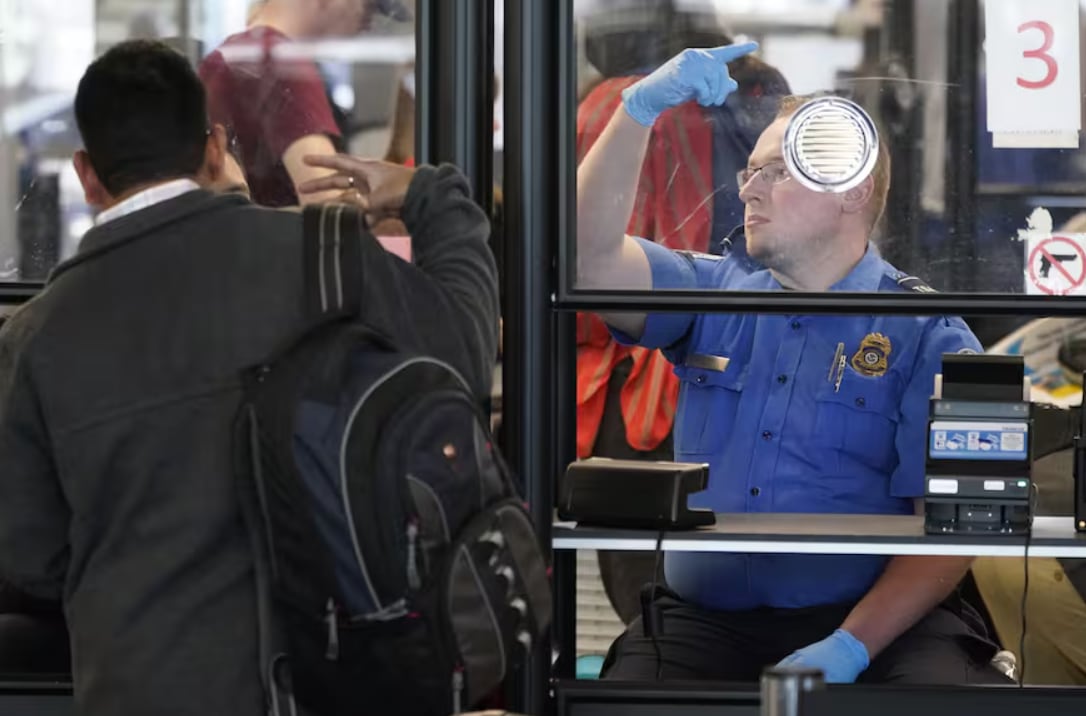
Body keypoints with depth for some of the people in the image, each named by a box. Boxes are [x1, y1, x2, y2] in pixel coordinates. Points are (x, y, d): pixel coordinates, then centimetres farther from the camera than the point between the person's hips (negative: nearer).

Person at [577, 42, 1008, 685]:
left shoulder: (930, 339, 3)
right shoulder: (712, 294, 17)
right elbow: (592, 255, 0)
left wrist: (850, 648, -19)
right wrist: (641, 108, -9)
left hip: (880, 624, -2)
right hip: (702, 623, 3)